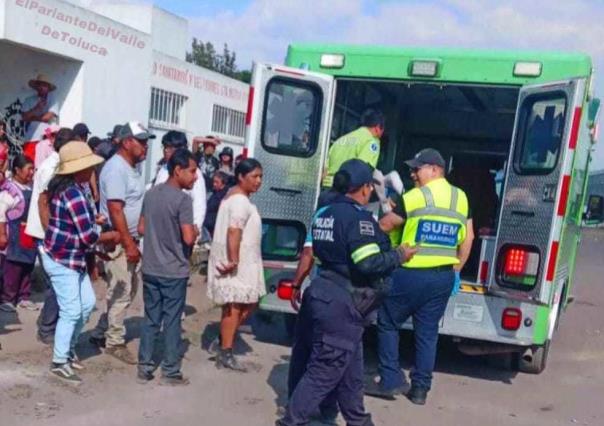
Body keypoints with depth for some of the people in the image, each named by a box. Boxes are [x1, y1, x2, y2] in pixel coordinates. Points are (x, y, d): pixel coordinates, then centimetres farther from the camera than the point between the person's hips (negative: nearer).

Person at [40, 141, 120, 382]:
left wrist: (95, 219, 4)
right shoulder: (74, 194, -24)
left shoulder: (71, 186, 7)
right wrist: (113, 236, -8)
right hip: (61, 260, -10)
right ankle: (59, 362, 11)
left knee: (87, 303, 15)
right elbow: (88, 236, -24)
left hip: (72, 258, 10)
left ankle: (68, 349, 30)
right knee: (71, 311, -2)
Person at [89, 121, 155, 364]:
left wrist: (134, 242, 16)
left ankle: (102, 332, 26)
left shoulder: (132, 168, 12)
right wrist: (129, 244, -24)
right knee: (120, 293, -2)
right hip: (117, 241, -10)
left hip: (130, 239, 10)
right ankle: (114, 342, 11)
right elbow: (115, 210, -23)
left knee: (131, 288, 16)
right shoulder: (116, 168, -17)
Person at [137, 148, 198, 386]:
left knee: (150, 319, 13)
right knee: (172, 322, 4)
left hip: (150, 269, 6)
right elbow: (188, 238, -21)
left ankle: (144, 368, 17)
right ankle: (170, 372, 12)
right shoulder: (183, 199, -16)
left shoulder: (151, 193, 5)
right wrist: (195, 232, -1)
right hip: (174, 272, -6)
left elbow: (141, 229, 10)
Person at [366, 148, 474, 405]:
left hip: (411, 274, -5)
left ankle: (390, 382, 10)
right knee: (427, 332, 12)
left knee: (388, 324, 10)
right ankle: (420, 389, 17)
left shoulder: (414, 197, -10)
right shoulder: (461, 198, 8)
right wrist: (456, 270, 20)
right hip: (444, 277, 6)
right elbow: (468, 238, 13)